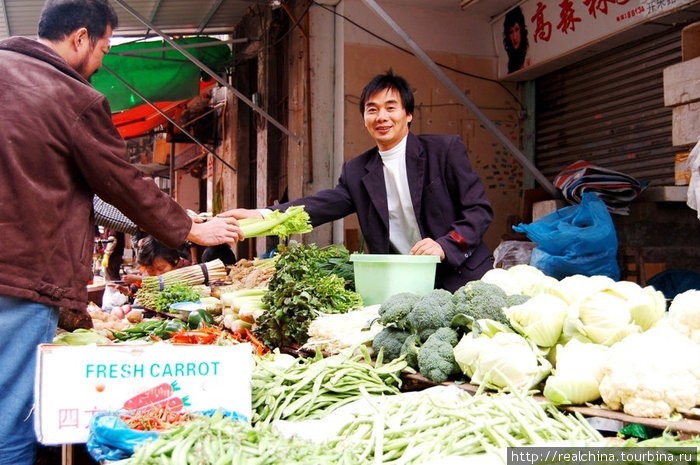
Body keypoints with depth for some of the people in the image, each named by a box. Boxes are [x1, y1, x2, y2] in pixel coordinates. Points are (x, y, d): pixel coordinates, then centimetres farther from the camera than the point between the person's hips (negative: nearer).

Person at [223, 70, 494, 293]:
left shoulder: (445, 150, -2)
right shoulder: (357, 171, 8)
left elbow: (480, 209, -4)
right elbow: (324, 205, -4)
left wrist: (445, 245, -21)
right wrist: (261, 215, -19)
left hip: (460, 282, -2)